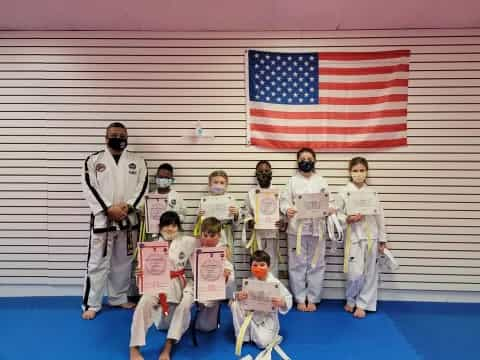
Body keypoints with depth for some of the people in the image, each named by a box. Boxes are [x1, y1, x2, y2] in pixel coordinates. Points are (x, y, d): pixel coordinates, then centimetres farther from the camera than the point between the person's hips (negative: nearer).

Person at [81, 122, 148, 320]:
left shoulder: (137, 161, 6)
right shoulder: (94, 159, 1)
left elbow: (142, 186, -1)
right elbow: (89, 188, -7)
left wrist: (127, 206, -14)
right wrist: (109, 209, -16)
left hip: (128, 219, 3)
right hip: (102, 218, -2)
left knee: (123, 261, 14)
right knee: (97, 262, 1)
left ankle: (119, 298, 30)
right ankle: (91, 304, 16)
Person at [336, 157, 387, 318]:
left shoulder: (372, 193, 3)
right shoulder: (344, 192, -4)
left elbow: (379, 217, 6)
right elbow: (336, 214, -2)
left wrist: (382, 240, 6)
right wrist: (348, 219, -21)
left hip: (371, 236, 3)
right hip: (353, 236, -3)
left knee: (370, 272, 8)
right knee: (355, 273, -5)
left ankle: (362, 304, 25)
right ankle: (351, 300, 23)